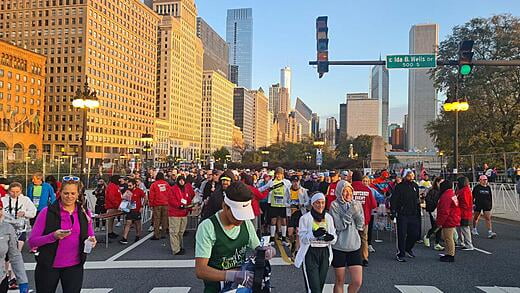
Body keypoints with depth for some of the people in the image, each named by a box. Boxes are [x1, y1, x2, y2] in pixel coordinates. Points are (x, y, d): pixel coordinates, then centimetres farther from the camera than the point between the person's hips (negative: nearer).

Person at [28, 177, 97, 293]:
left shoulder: (84, 213, 1)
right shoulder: (47, 212, -9)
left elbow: (90, 236, 11)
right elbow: (32, 241, -9)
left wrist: (91, 241, -12)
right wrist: (53, 236, -25)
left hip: (74, 267, 2)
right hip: (48, 267, -2)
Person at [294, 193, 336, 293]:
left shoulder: (328, 218, 9)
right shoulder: (305, 218, -4)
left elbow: (334, 239, 8)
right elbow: (303, 238, -9)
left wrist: (331, 237, -16)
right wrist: (314, 234, -27)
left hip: (324, 254, 5)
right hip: (310, 254, -4)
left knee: (320, 285, 11)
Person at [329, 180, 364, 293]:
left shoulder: (356, 204, 5)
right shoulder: (335, 205, -8)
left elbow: (361, 225, 3)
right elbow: (339, 226, -14)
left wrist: (357, 213, -13)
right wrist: (350, 212, -19)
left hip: (355, 246, 3)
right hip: (339, 247, -3)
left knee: (357, 282, 1)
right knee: (340, 281, 8)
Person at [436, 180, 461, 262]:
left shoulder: (446, 196, -19)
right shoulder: (452, 194, 14)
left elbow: (444, 211, -23)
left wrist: (439, 222, -18)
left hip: (448, 221, -11)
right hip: (453, 220, 11)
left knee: (448, 239, -3)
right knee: (448, 238, 18)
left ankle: (451, 256, 2)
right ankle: (449, 254, 25)